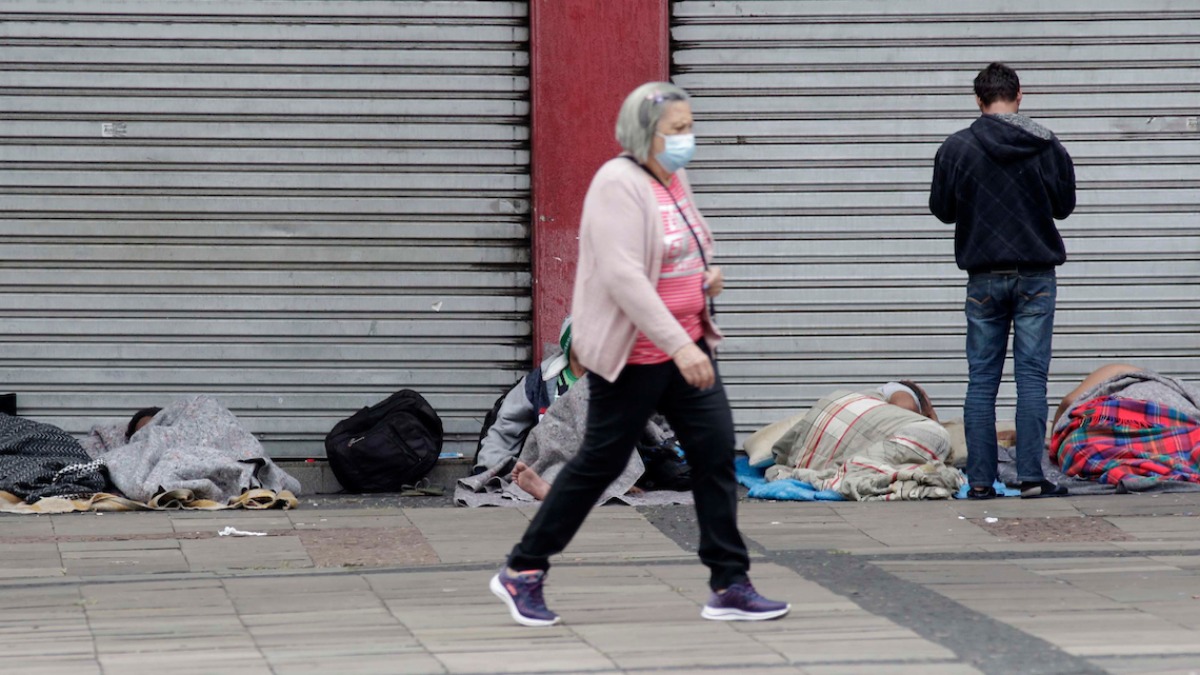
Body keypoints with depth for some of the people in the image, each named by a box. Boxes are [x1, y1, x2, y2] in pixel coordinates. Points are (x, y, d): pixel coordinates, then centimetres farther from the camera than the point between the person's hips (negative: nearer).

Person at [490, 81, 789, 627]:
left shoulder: (673, 179, 10)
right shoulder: (619, 185, -18)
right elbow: (622, 275, -27)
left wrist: (705, 277, 5)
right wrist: (679, 345, -32)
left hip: (685, 345, 8)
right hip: (633, 353, -8)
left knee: (717, 451, 0)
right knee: (601, 462, 0)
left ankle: (730, 587, 5)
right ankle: (522, 573, 14)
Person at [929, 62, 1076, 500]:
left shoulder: (956, 148, -6)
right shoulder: (1046, 146, -4)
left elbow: (942, 210, 4)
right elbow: (1065, 205, 8)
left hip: (983, 277, 0)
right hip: (1035, 275, 0)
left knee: (981, 380, 4)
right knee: (1031, 375, 1)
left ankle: (980, 480, 2)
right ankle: (1031, 477, -5)